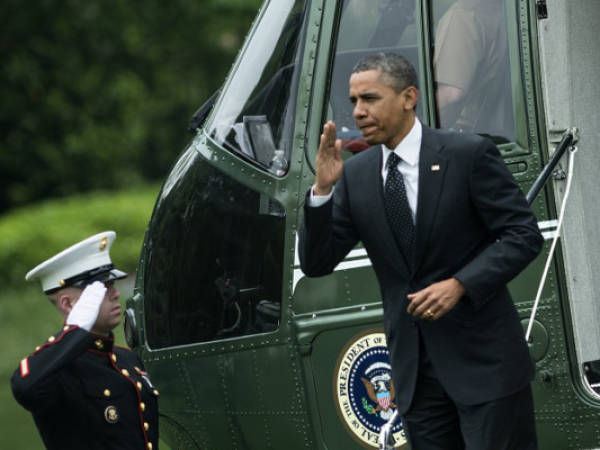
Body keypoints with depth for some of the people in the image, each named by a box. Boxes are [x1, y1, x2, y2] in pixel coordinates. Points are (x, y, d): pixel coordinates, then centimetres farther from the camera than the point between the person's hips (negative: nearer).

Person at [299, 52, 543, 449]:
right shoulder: (355, 174, 5)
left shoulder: (469, 155, -7)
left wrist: (459, 285, -19)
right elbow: (316, 264, 4)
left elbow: (524, 234, -7)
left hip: (483, 358, -4)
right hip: (415, 367, 5)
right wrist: (322, 188, -11)